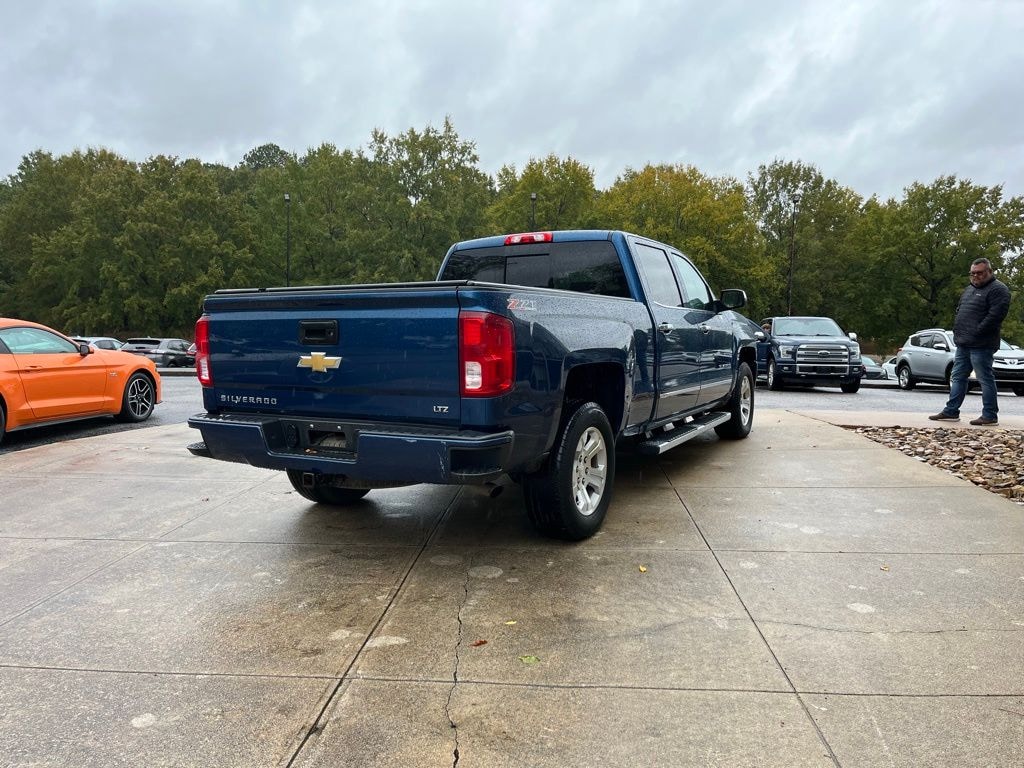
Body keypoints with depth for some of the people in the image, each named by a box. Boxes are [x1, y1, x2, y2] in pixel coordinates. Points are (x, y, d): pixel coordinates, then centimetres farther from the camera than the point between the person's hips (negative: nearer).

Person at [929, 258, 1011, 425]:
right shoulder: (969, 289, 20)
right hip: (963, 343, 9)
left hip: (981, 345, -9)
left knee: (985, 379, -3)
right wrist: (957, 330, 10)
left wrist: (976, 333, -18)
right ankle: (951, 411, 17)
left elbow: (995, 316, -18)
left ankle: (990, 415, 3)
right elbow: (959, 311, 25)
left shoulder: (998, 290, -8)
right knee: (957, 377, 11)